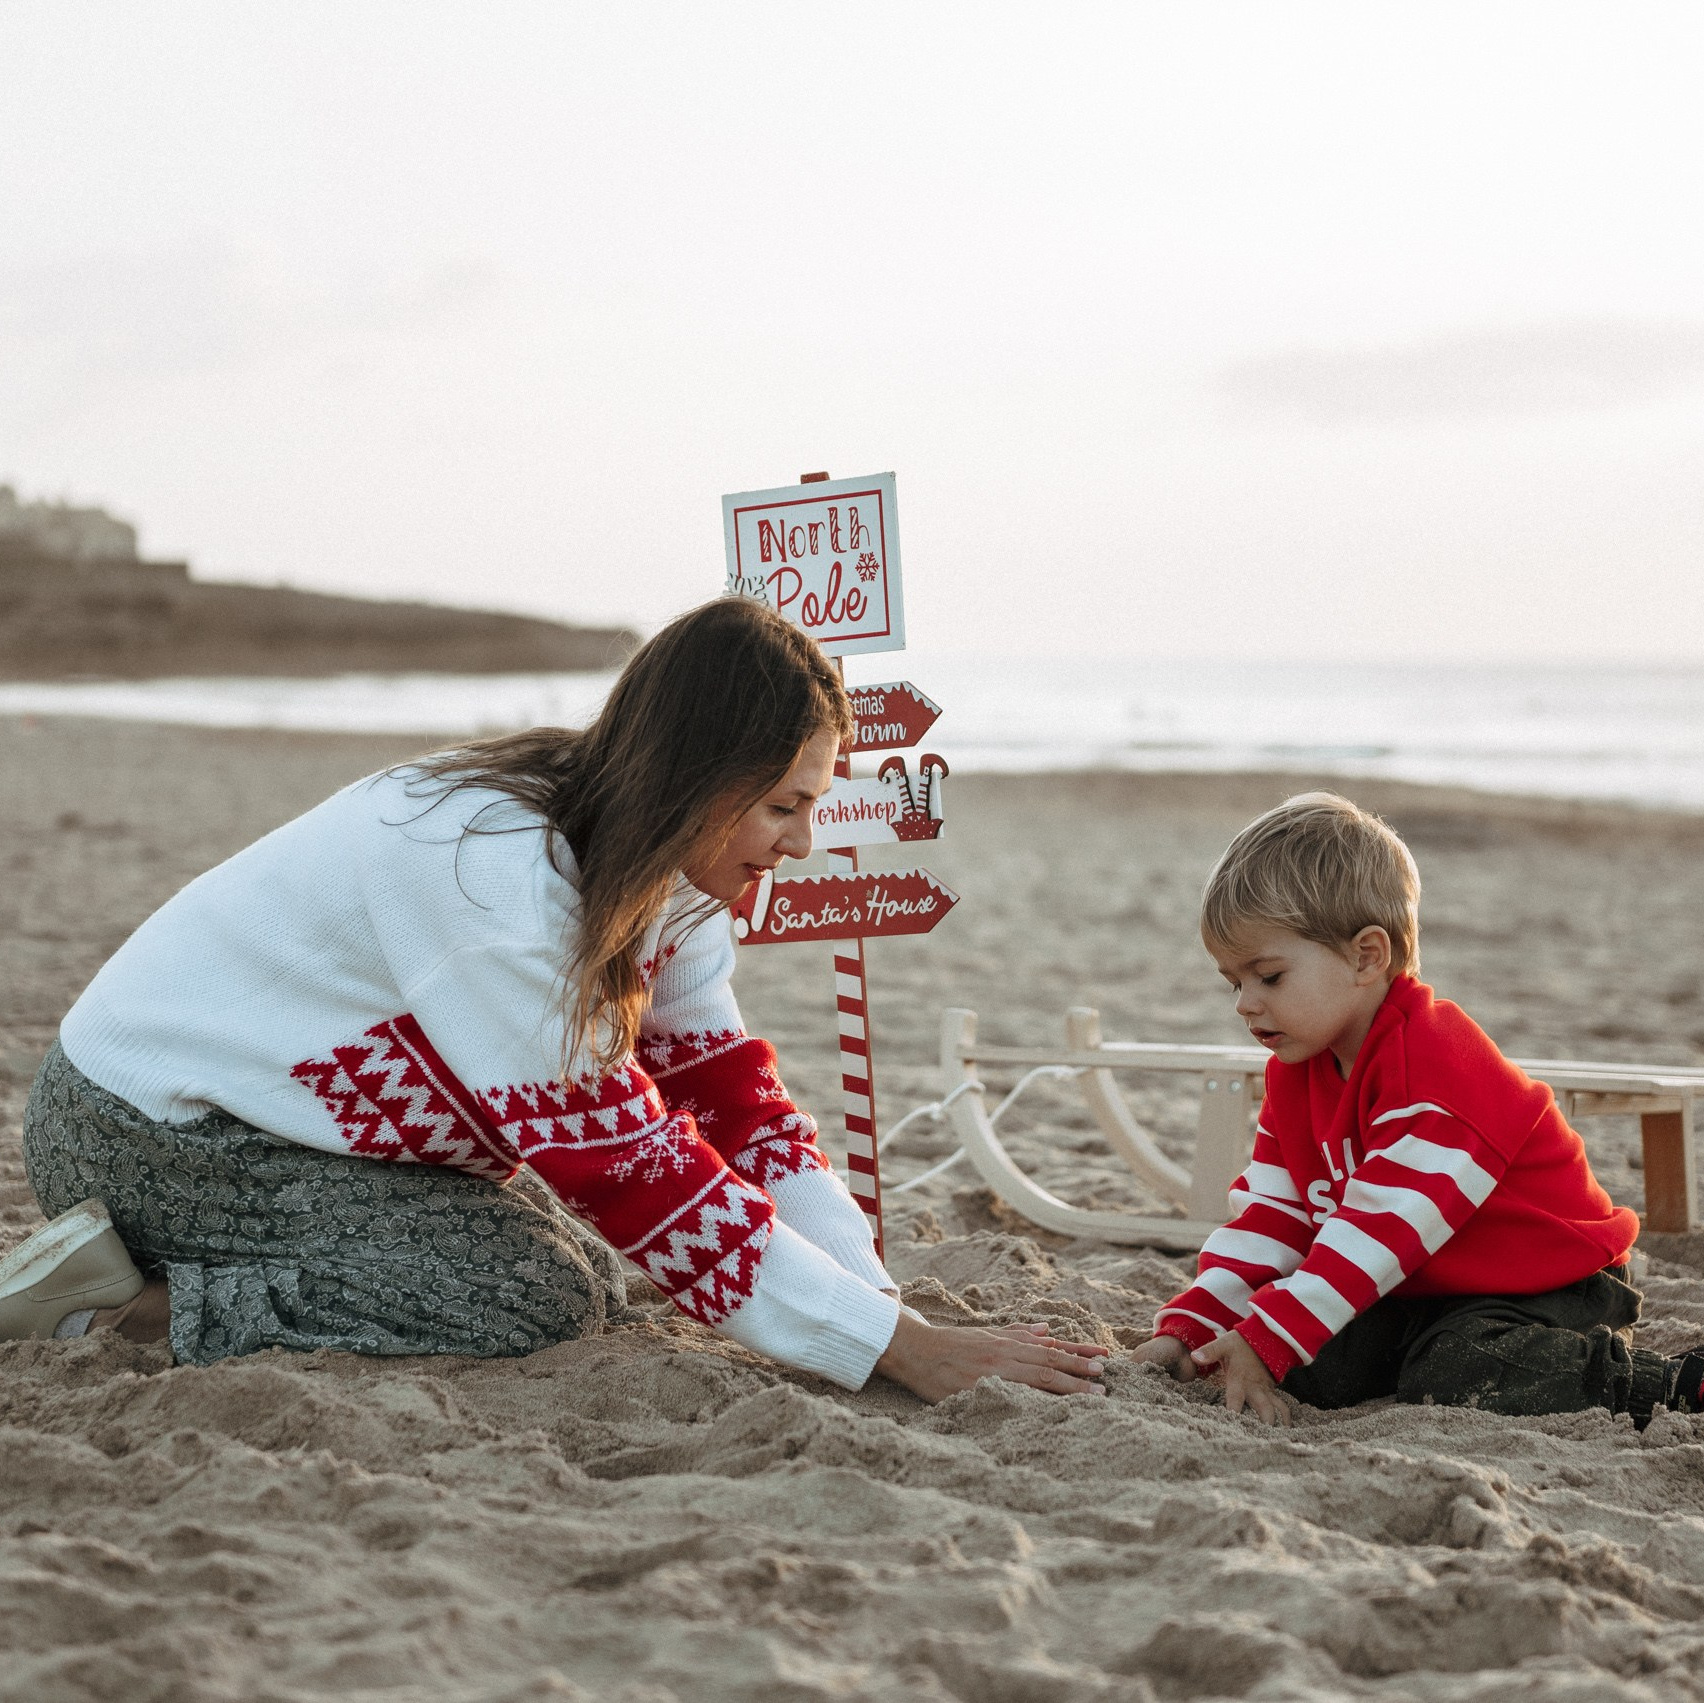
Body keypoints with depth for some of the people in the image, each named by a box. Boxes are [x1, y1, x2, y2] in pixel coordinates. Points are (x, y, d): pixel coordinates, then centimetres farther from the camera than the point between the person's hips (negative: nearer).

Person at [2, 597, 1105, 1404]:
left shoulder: (668, 874, -4)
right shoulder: (496, 870, -32)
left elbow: (731, 1095, -3)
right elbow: (625, 1168, -32)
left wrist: (883, 1300, -16)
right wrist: (901, 1349, -30)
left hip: (273, 1108, 10)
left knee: (587, 1265, 2)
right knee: (543, 1294, -19)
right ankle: (126, 1298, -12)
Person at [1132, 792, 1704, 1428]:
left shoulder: (1433, 1065, -25)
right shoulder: (1297, 1071, 4)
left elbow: (1385, 1228, -31)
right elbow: (1270, 1212, 4)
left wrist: (1265, 1341, -35)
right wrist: (1189, 1328, -10)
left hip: (1551, 1285, -7)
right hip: (1429, 1295, 8)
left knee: (1450, 1380, -32)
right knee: (1307, 1368, -14)